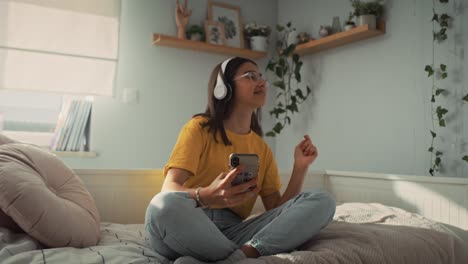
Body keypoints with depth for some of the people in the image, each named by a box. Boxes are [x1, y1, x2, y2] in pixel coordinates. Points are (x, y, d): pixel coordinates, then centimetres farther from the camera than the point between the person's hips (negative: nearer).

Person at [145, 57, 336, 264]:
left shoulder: (262, 148, 15)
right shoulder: (200, 127, 0)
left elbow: (277, 209, 8)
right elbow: (169, 189, -13)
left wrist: (300, 168, -4)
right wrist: (206, 196, -34)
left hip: (232, 232, 4)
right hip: (189, 230, -4)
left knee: (322, 201, -13)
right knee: (166, 205, -40)